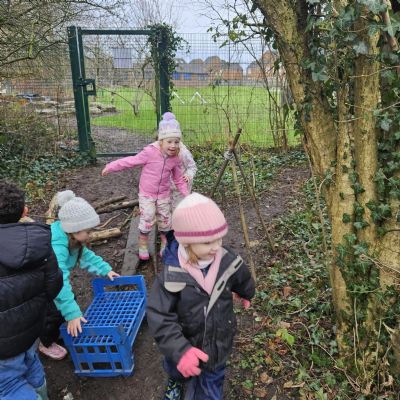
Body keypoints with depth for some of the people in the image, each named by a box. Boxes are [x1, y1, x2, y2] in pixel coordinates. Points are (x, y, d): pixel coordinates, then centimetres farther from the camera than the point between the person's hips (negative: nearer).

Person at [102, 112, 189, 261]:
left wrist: (186, 194, -5)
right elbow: (130, 161, -14)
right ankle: (143, 245, 19)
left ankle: (164, 243, 34)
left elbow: (179, 179, 2)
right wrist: (111, 167, -11)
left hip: (164, 194, 4)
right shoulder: (150, 152, -22)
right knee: (147, 219, -2)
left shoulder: (175, 158, -8)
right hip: (147, 194, -3)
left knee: (165, 220, 13)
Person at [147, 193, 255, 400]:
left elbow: (243, 278, 2)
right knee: (176, 368, 33)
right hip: (184, 345, 0)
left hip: (217, 343, 1)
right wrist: (179, 351, -42)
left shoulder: (227, 262, -21)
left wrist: (246, 294, 24)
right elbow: (160, 318, -30)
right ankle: (176, 381, 69)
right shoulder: (172, 276, -32)